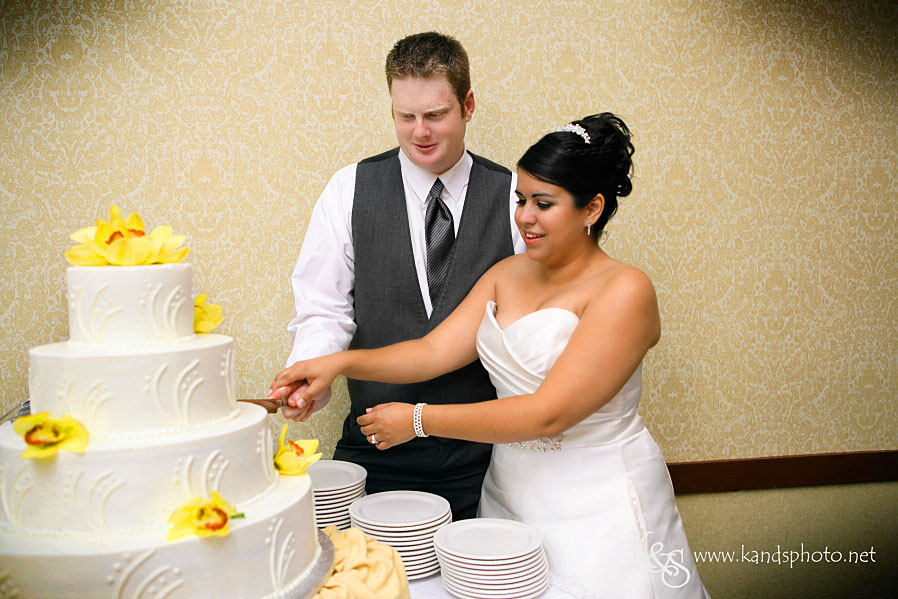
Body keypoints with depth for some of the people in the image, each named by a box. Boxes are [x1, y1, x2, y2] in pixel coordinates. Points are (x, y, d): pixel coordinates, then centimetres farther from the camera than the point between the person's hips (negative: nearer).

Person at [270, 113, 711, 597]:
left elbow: (549, 413, -23)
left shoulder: (624, 291, -17)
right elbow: (436, 350, -2)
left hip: (596, 512, -5)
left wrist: (419, 420, -21)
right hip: (509, 495, 6)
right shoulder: (508, 274, 5)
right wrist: (341, 363, -17)